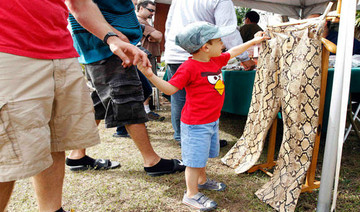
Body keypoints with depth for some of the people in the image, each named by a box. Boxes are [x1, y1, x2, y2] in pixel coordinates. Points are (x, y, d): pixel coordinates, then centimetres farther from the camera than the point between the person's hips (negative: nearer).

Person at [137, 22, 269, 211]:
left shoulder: (215, 60, 7)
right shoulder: (189, 67, -19)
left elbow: (232, 52, 24)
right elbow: (170, 88, -16)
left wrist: (253, 41, 30)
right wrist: (151, 76, -30)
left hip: (212, 121, 8)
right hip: (196, 124, -8)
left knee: (202, 155, 25)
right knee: (195, 159, 3)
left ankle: (202, 180, 46)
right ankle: (191, 194, 19)